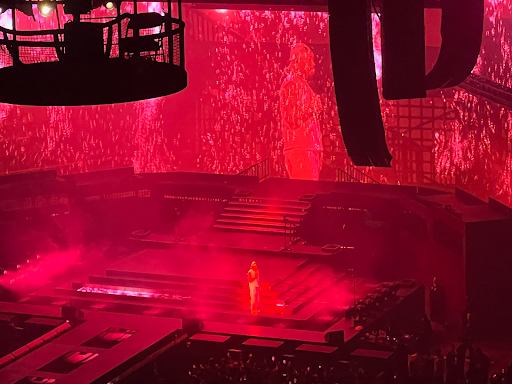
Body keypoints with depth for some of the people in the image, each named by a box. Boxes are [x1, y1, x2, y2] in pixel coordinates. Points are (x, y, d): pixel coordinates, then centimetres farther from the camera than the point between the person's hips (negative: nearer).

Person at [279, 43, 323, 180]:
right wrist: (312, 107, -13)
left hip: (308, 147, 10)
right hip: (300, 148, -10)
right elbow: (293, 119, -17)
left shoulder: (301, 83, 20)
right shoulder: (291, 84, -10)